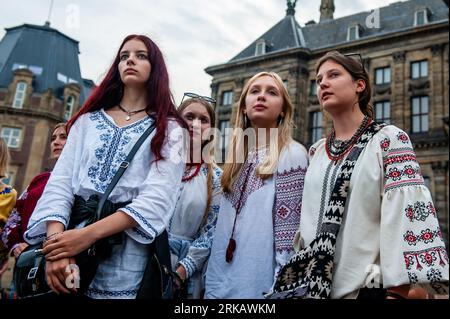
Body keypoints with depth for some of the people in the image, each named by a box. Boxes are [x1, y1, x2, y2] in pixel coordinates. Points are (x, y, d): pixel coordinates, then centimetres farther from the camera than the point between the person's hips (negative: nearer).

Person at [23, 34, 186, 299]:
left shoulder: (168, 129, 1)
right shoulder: (88, 119, 12)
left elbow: (157, 198, -12)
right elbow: (60, 182, 2)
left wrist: (88, 234, -22)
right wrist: (56, 239, -16)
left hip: (126, 249, -3)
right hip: (72, 235, 3)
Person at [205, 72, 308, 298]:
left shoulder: (292, 154, -9)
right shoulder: (238, 158, 9)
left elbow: (288, 230, -14)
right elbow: (223, 227, 11)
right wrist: (211, 285, 11)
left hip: (259, 286, -6)